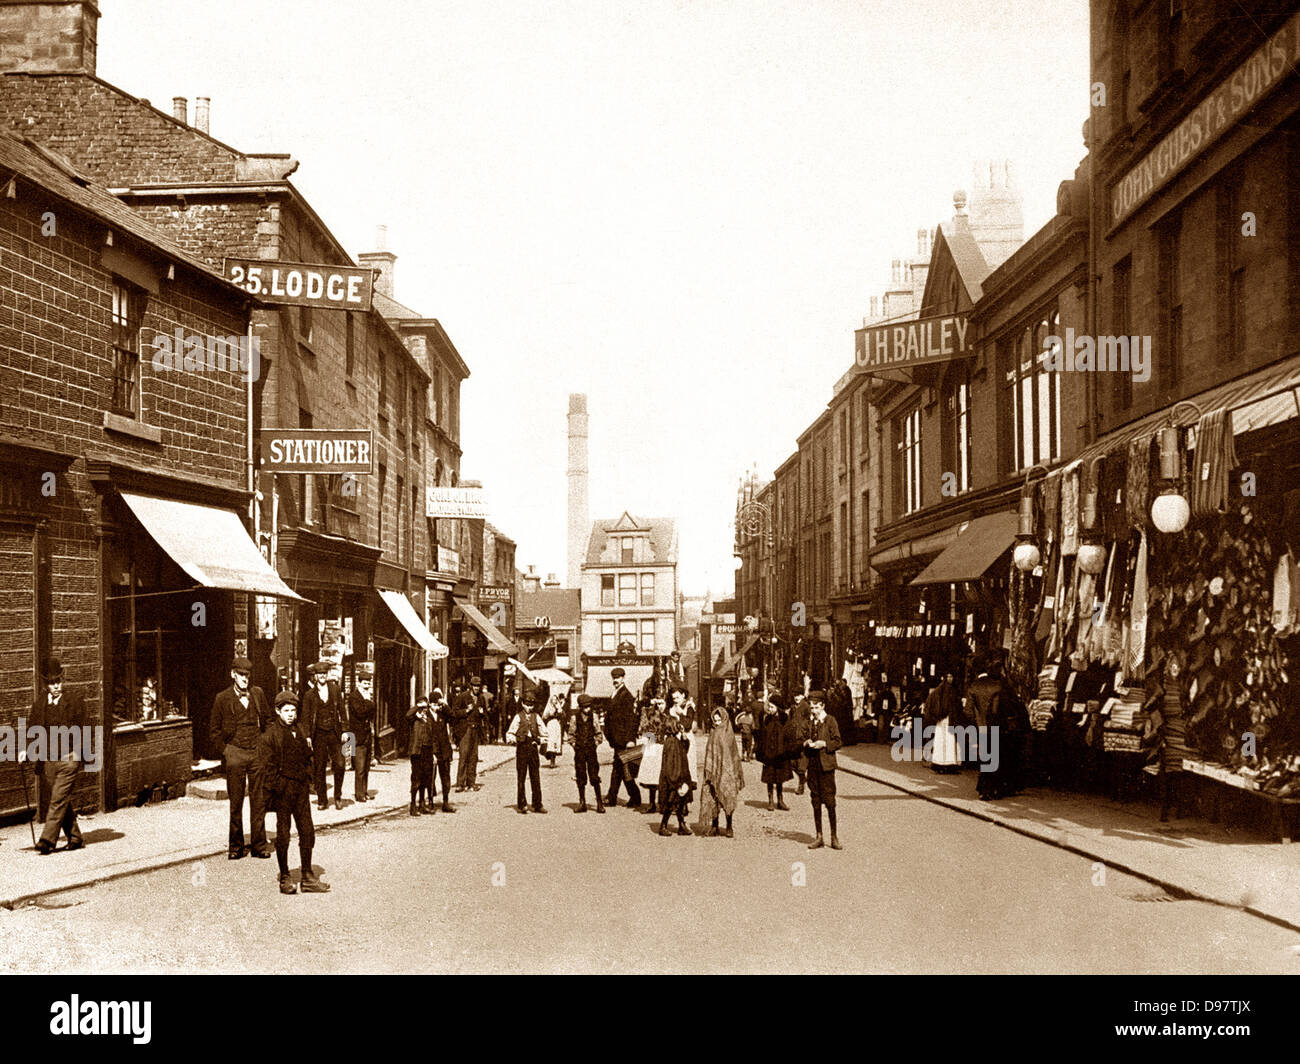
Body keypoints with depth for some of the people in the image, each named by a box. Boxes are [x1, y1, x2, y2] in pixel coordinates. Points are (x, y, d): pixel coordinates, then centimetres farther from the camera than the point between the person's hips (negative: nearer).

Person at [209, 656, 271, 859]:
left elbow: (268, 721, 16)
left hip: (257, 753, 2)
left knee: (259, 801, 3)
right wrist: (225, 750, -1)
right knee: (236, 802, 3)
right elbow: (214, 730, 6)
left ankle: (259, 844, 11)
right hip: (235, 754, -2)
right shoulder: (222, 698, 1)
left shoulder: (257, 694, 8)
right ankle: (235, 846, 12)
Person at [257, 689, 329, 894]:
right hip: (282, 791, -6)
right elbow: (265, 766, -10)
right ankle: (285, 878, 13)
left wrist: (308, 781, 13)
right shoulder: (269, 735, -8)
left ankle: (308, 878, 14)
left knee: (307, 832, 6)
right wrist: (276, 787, -13)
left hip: (301, 789, 6)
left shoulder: (301, 732, 12)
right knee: (283, 835, 3)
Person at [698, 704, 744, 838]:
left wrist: (736, 772, -4)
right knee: (710, 799, 0)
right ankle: (714, 826, 10)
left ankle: (729, 828, 2)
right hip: (713, 770, 3)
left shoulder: (729, 733, 1)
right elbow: (708, 753, 11)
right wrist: (707, 770, 5)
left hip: (726, 769, -3)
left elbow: (734, 753, 1)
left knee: (727, 799, -7)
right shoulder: (712, 732, 9)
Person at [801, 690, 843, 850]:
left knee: (829, 801, -4)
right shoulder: (808, 722, 13)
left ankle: (834, 837, 4)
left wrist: (824, 744, -17)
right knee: (815, 801, 7)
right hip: (812, 764, 5)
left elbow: (837, 742, -3)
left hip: (826, 764, -5)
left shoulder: (830, 720, -1)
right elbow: (803, 741, 17)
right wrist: (806, 743, -4)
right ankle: (819, 837, 13)